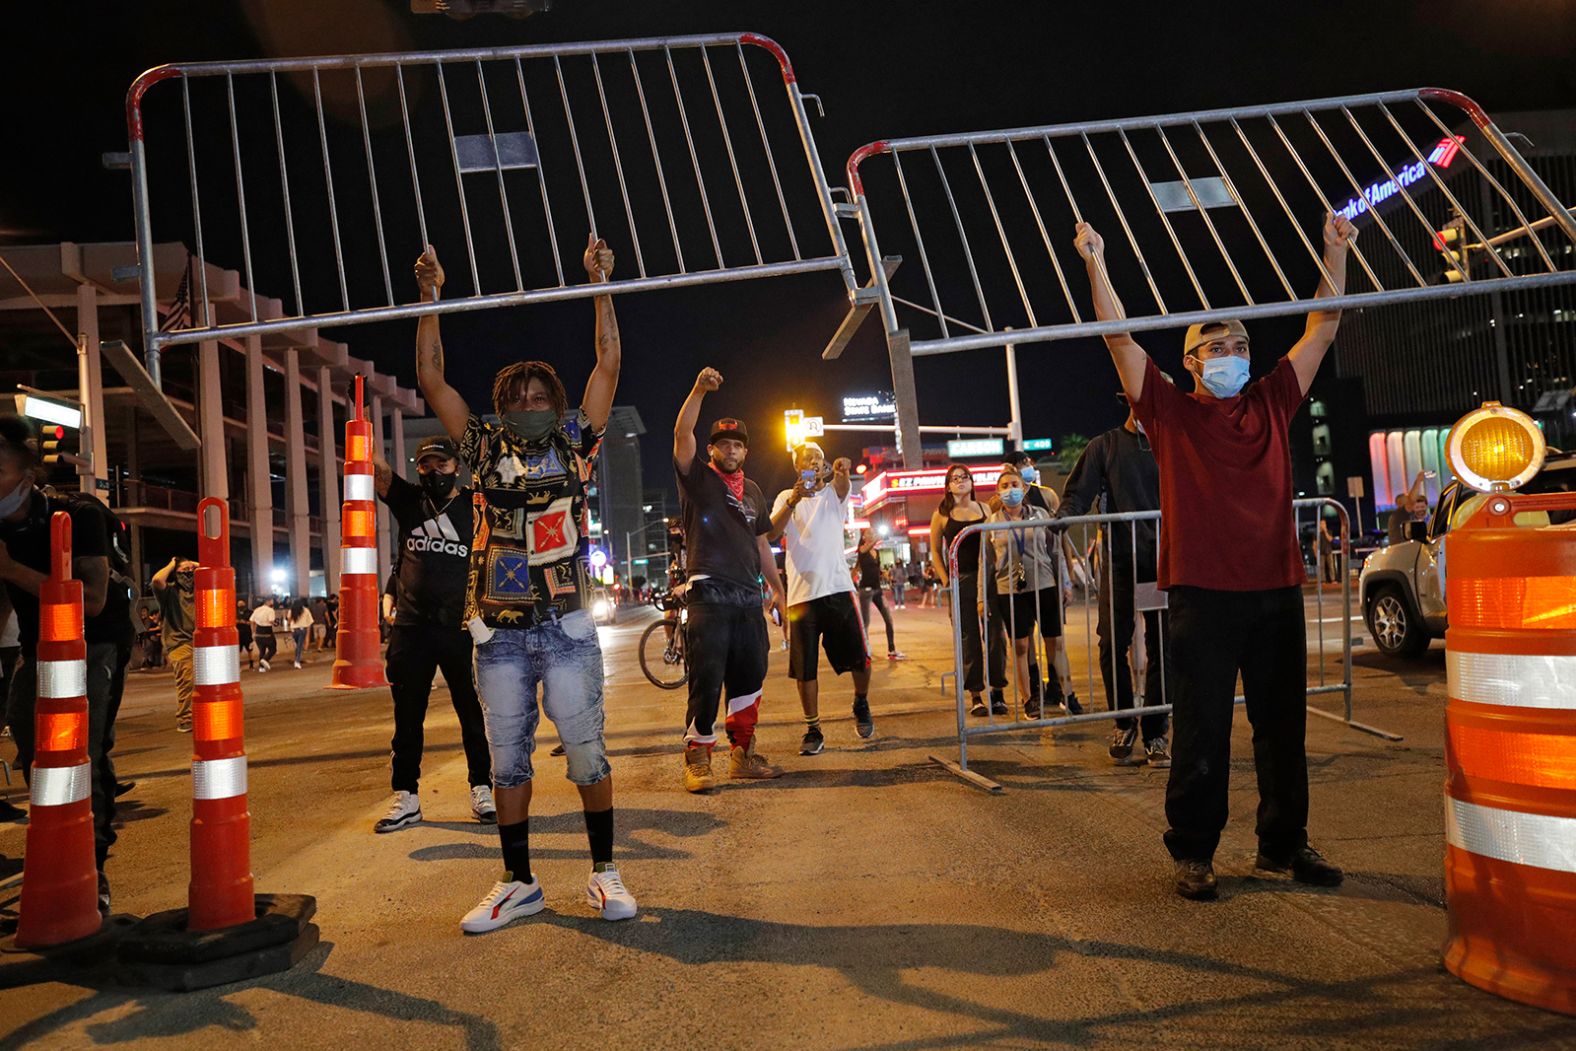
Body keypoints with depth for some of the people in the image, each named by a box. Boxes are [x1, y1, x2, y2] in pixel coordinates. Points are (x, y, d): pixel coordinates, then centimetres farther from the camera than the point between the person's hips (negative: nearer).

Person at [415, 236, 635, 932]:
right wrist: (430, 298, 5)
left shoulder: (574, 446, 6)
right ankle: (518, 881, 20)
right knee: (507, 757, 9)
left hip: (567, 629, -2)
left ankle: (604, 872, 15)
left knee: (587, 752, 1)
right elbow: (431, 379, 8)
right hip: (499, 635, 2)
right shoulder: (485, 451, 9)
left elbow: (608, 366, 2)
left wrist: (599, 286, 1)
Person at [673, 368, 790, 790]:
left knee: (749, 678, 8)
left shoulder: (752, 491, 19)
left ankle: (742, 754, 18)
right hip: (709, 594, -6)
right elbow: (682, 434, -15)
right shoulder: (697, 478, 3)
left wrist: (779, 591, 20)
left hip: (748, 597, 6)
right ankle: (697, 759, -1)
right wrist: (699, 390, -26)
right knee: (707, 679, -8)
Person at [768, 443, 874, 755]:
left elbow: (843, 486, -14)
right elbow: (771, 533, -8)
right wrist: (793, 501, -25)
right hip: (801, 592, -1)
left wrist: (841, 470, -40)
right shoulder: (787, 497, 10)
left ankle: (861, 704, 29)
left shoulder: (833, 493, 12)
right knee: (804, 667, -1)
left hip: (838, 586, 1)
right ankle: (813, 730, 10)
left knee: (858, 657, 1)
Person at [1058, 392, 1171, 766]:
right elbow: (1078, 493, -1)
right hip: (1119, 561, -2)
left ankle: (1155, 734, 10)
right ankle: (1123, 724, 17)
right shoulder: (1104, 447, 6)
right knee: (1113, 644, -3)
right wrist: (1063, 516, -20)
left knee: (1161, 647, 2)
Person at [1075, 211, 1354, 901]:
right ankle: (1193, 851, 13)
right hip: (1204, 593, -4)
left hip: (1275, 591, 4)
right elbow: (1121, 340, -3)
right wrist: (1096, 266, -8)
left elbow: (1322, 329, 16)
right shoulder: (1172, 414, 3)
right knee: (1202, 729, 1)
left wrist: (1336, 252, 11)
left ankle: (1284, 844, 26)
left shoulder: (1271, 405, 13)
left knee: (1283, 725, 11)